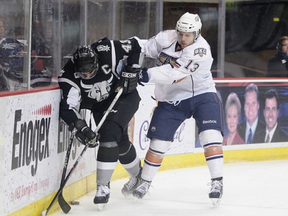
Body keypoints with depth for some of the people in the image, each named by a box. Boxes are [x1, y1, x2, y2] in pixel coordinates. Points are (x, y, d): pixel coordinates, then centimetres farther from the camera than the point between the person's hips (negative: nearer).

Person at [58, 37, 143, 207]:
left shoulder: (108, 51, -30)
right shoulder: (69, 75, -26)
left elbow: (135, 45, -13)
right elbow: (68, 107, -30)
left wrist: (132, 71, -18)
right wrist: (79, 127, -43)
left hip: (125, 96, -4)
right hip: (100, 107, 4)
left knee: (110, 133, -23)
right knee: (120, 143, 12)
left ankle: (103, 187, -17)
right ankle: (138, 176, 41)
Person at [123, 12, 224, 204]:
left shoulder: (201, 51, -24)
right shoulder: (166, 38, -7)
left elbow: (175, 73, -34)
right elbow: (145, 48, 3)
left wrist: (148, 75, -43)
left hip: (201, 94, -4)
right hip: (172, 99, 4)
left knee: (210, 135, -20)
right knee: (158, 141, 2)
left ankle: (217, 181, -15)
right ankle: (144, 181, 18)